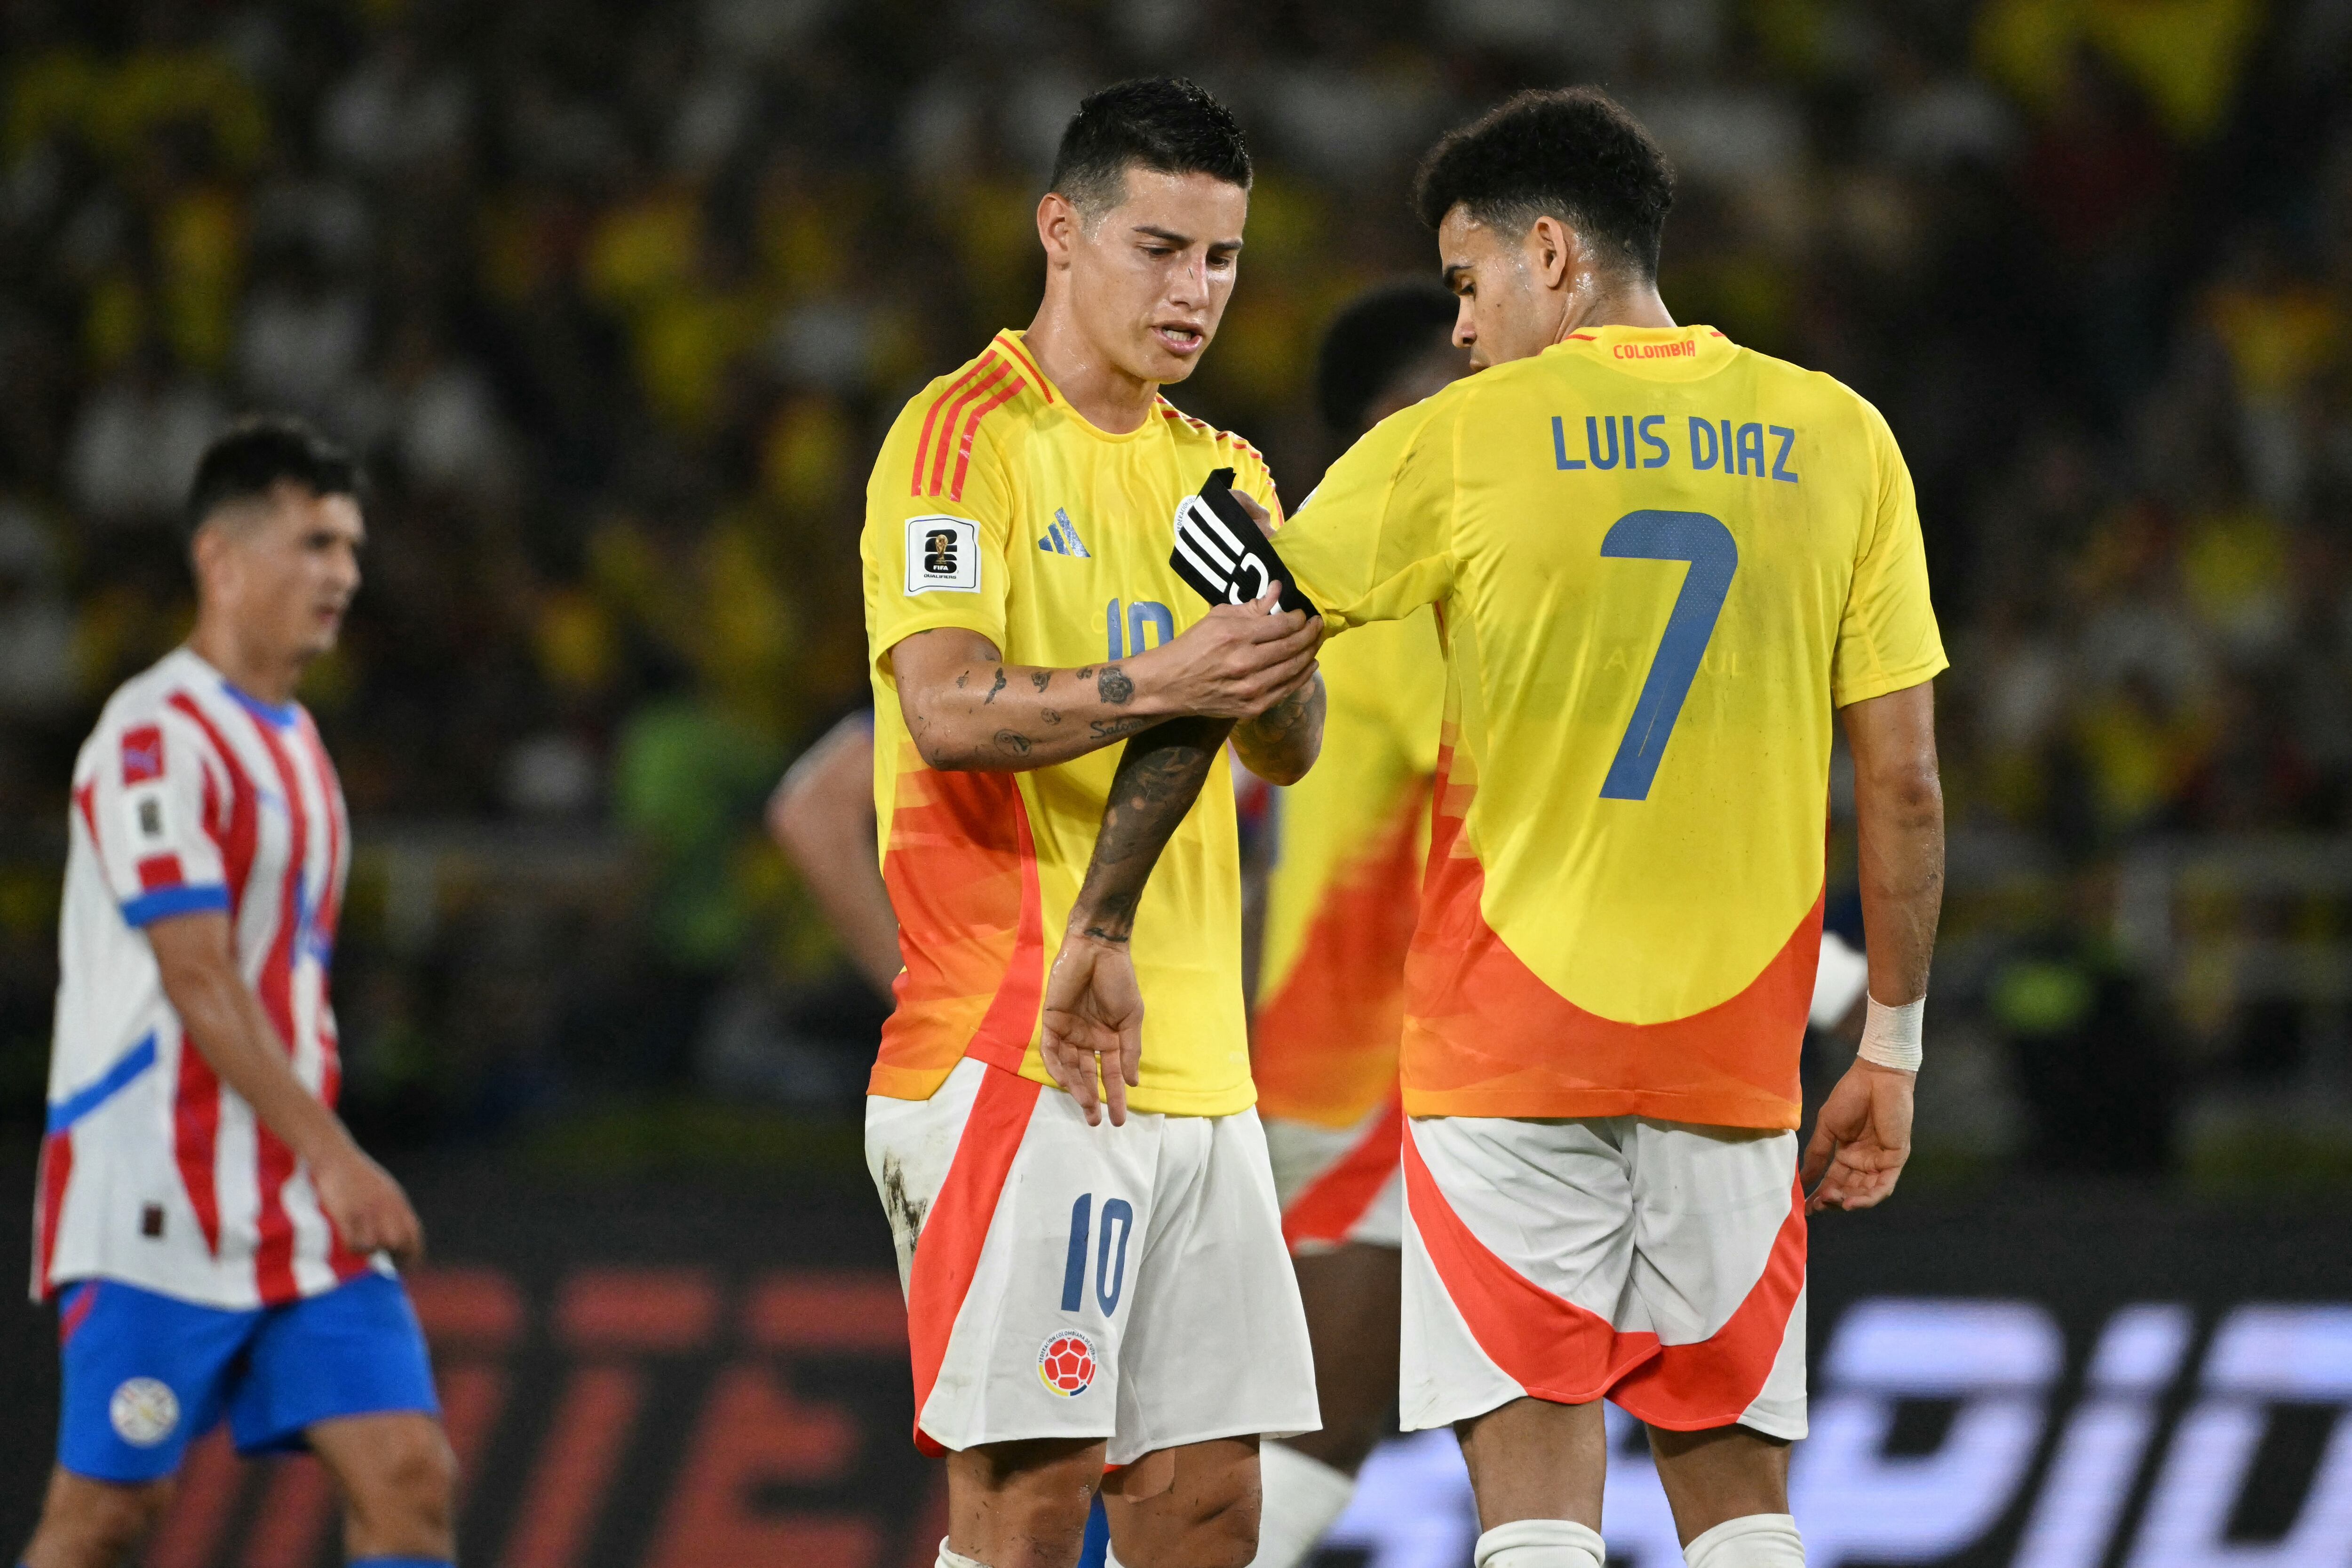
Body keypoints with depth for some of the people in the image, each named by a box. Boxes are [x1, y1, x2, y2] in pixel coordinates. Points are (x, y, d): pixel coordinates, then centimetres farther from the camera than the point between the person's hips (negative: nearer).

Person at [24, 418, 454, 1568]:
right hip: (156, 1213, -8)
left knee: (409, 1474, -5)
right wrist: (333, 1157, -23)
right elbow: (199, 983, -19)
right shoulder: (157, 738, -11)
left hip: (302, 1217, 8)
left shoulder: (293, 743, 17)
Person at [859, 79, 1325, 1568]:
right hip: (1015, 1049, -7)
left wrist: (1279, 665, -10)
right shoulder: (968, 436, -4)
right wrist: (1158, 681, -28)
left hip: (1193, 1057, 7)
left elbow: (1286, 747, 12)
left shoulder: (1221, 470, 18)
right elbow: (949, 709, -16)